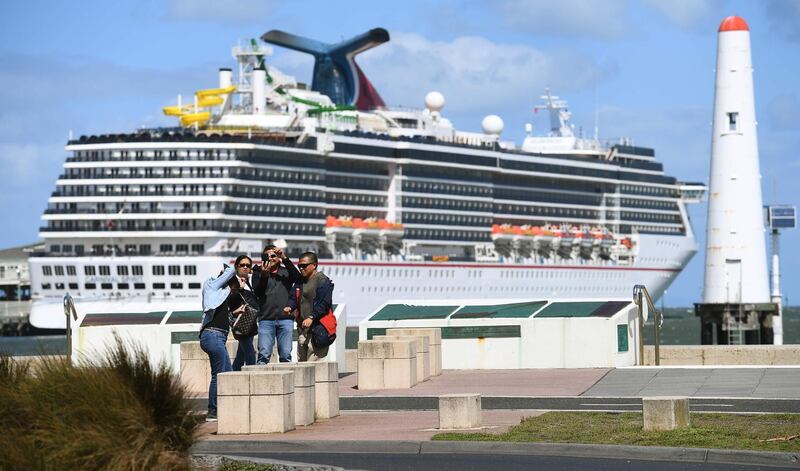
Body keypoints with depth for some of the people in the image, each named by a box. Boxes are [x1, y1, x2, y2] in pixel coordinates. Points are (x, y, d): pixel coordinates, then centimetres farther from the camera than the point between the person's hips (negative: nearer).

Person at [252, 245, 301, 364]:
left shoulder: (286, 272, 14)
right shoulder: (258, 273, 13)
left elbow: (297, 278, -7)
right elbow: (258, 293, 0)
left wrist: (285, 259, -12)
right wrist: (264, 275, -14)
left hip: (285, 319, 1)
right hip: (266, 319, -1)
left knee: (286, 355, -3)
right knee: (264, 354, -10)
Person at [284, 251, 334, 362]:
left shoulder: (322, 281, -7)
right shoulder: (300, 281, 18)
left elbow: (324, 303, -15)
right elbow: (293, 298, 18)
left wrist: (311, 317, -23)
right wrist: (290, 307, -5)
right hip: (302, 328, 8)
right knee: (301, 361, 8)